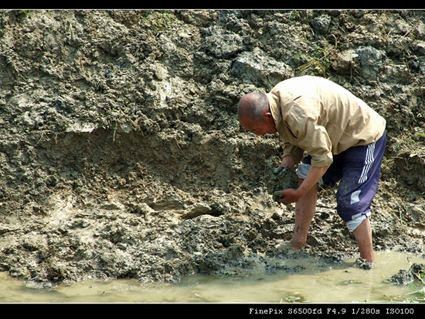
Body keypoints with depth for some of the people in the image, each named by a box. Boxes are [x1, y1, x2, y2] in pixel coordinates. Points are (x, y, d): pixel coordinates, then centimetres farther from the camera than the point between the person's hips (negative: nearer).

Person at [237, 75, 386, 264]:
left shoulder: (298, 113, -35)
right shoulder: (275, 101, -5)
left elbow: (323, 157, -29)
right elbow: (292, 146, 6)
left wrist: (299, 192, -23)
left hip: (365, 138, -10)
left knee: (350, 204, -11)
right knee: (305, 175, 3)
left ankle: (368, 263, -1)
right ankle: (298, 241, 7)